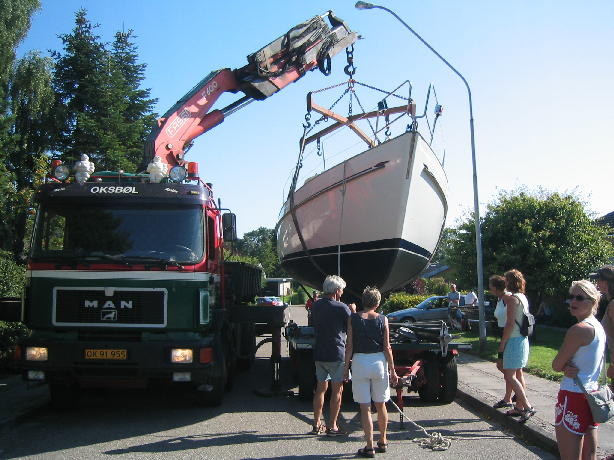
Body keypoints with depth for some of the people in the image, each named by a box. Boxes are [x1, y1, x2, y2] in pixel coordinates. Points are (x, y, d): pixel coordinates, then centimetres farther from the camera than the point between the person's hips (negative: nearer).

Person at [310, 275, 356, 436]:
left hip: (319, 354, 6)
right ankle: (332, 426, 7)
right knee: (337, 390, 4)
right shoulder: (342, 308, -14)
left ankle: (317, 425, 18)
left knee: (320, 388, 14)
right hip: (336, 354, -6)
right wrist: (353, 311, 9)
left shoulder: (316, 306, 4)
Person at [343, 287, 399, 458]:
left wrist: (346, 367, 4)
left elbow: (349, 346, -5)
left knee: (365, 407, 3)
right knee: (380, 405, 16)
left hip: (359, 362, -2)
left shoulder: (353, 318, -4)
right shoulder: (383, 319, -1)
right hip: (379, 362, 2)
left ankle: (369, 447, 4)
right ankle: (383, 442, 29)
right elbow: (387, 348, -1)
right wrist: (392, 370, 5)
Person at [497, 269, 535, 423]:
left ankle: (527, 407, -8)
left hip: (514, 340, -10)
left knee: (509, 376, -7)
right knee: (515, 375, 16)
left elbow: (510, 324, -19)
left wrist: (502, 345, -17)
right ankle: (519, 407, 22)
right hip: (522, 339, 10)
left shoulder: (512, 298, -15)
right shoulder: (523, 297, 14)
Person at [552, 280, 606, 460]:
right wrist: (567, 369, -7)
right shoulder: (598, 326, 10)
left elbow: (556, 365, -11)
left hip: (574, 398, -9)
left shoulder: (578, 329, -18)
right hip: (593, 395, 9)